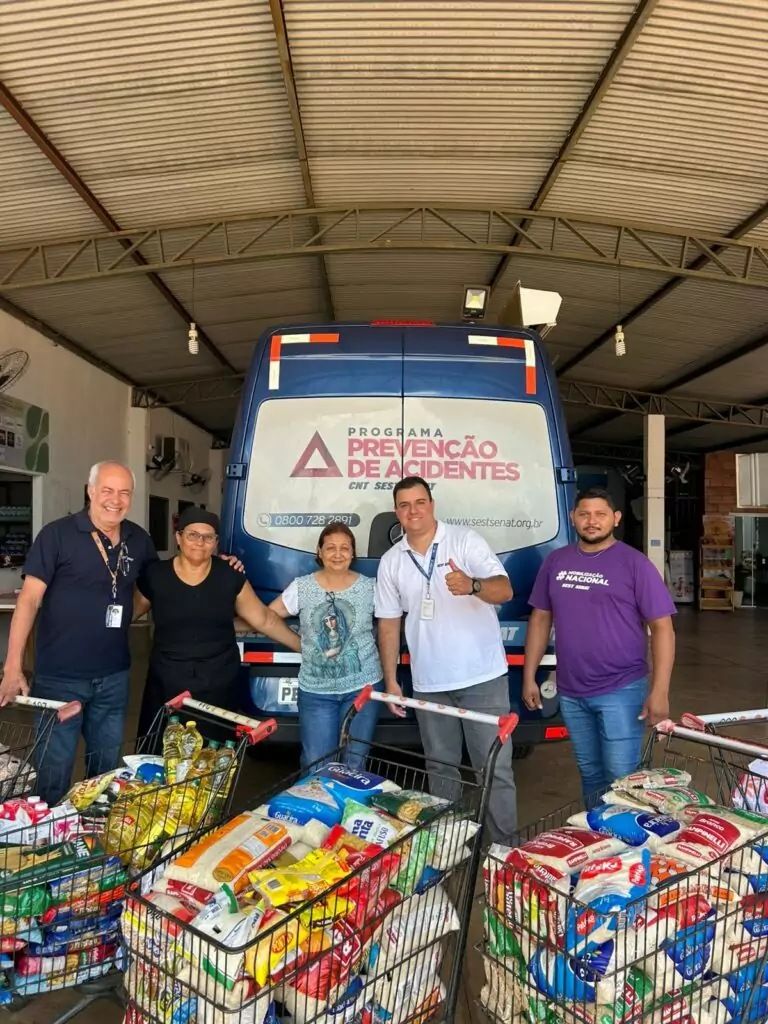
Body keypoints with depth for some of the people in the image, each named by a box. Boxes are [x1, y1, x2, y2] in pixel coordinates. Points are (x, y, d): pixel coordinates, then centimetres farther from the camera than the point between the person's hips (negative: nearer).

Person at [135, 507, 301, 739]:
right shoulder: (154, 576, -1)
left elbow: (264, 619, 5)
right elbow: (128, 612, 12)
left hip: (219, 686, 0)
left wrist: (306, 646, 3)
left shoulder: (230, 577, -1)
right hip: (167, 685, 0)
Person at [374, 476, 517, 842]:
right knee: (440, 768, 17)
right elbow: (388, 623, 10)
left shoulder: (465, 540, -6)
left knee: (495, 768, 1)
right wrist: (391, 681, 6)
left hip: (482, 678, -3)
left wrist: (473, 585, -38)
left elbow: (504, 590, -16)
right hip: (429, 685, 4)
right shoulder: (390, 562, 6)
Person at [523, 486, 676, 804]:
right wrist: (529, 677, 8)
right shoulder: (555, 561, 4)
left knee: (621, 778, 1)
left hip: (621, 690, -4)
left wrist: (659, 690, -15)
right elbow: (540, 619, 10)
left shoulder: (634, 563, -7)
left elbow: (662, 626, -8)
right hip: (570, 692, 4)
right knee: (589, 774, 18)